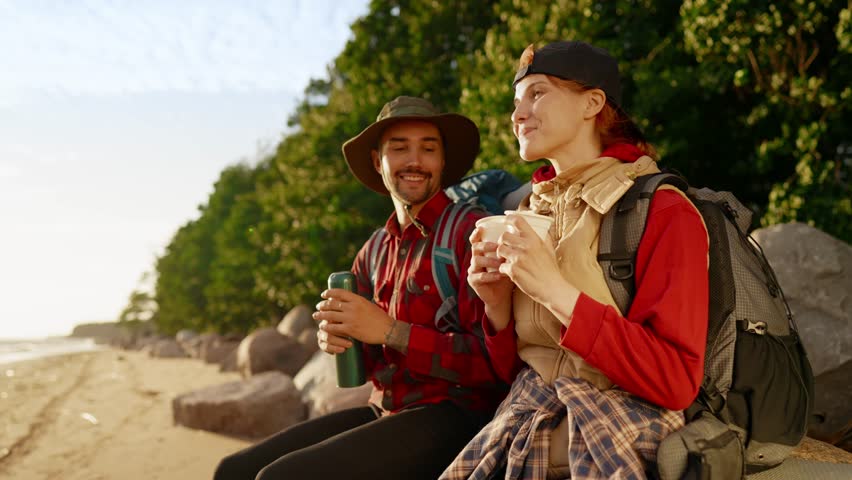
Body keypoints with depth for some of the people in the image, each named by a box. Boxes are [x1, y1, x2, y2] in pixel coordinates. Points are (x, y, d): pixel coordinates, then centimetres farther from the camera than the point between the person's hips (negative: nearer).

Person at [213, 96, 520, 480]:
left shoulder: (471, 233, -10)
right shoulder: (373, 253, 13)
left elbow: (499, 361, -18)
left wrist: (390, 331, -19)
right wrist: (334, 336, -3)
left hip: (449, 418, -7)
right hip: (384, 412, 7)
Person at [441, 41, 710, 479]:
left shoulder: (663, 212, -9)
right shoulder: (532, 212, 9)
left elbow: (675, 383, -17)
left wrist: (558, 292, -23)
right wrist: (498, 307, -6)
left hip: (619, 445, -5)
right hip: (524, 436, 6)